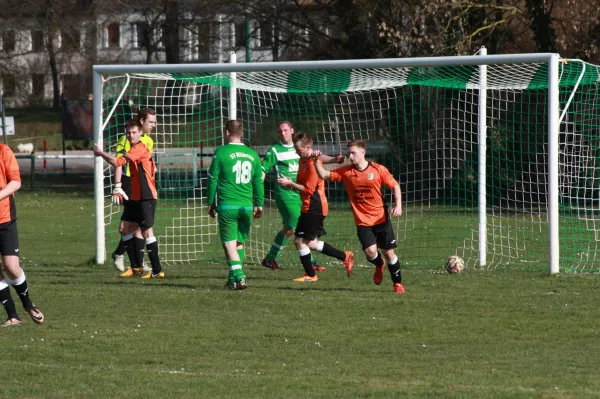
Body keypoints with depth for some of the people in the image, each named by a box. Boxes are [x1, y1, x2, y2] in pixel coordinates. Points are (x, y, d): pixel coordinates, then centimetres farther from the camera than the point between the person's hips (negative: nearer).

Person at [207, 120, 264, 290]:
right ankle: (234, 278, 17)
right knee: (240, 242, 15)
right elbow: (258, 181, 12)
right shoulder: (252, 154, 7)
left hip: (227, 205, -4)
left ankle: (239, 277, -17)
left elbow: (213, 179, 0)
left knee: (229, 243, -3)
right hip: (247, 206, 4)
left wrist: (211, 202, 10)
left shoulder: (221, 153, -5)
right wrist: (259, 204, 21)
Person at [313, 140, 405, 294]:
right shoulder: (346, 172, -2)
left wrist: (398, 206, -11)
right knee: (370, 251, -15)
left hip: (381, 218, -1)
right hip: (362, 221, 1)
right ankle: (379, 266, 22)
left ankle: (398, 282, 25)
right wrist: (316, 161, -18)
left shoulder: (378, 170, -7)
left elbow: (395, 186, 1)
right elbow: (324, 175, -2)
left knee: (388, 252, 4)